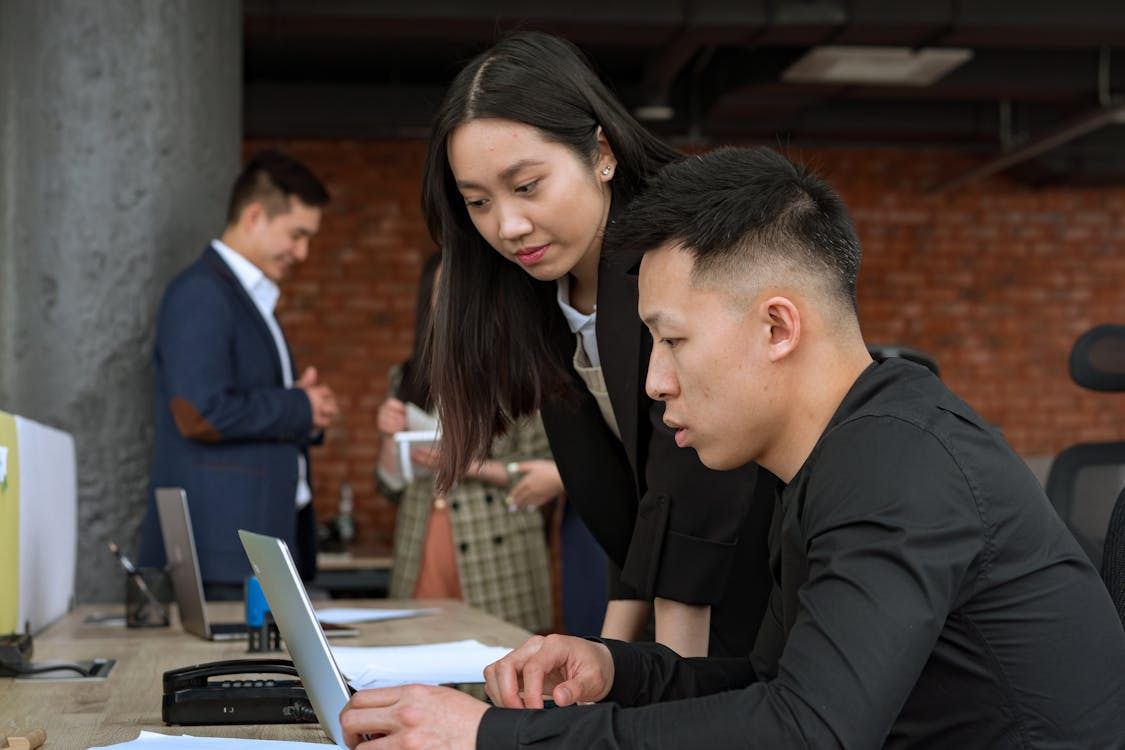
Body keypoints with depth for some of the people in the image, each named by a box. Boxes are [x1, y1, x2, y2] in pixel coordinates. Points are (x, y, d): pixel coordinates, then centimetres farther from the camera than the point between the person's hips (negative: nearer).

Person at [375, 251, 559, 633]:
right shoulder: (405, 379, 13)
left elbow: (538, 476, -2)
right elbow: (392, 487, 15)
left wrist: (469, 465, -14)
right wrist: (390, 438, -3)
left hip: (495, 563, -3)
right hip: (422, 560, 3)